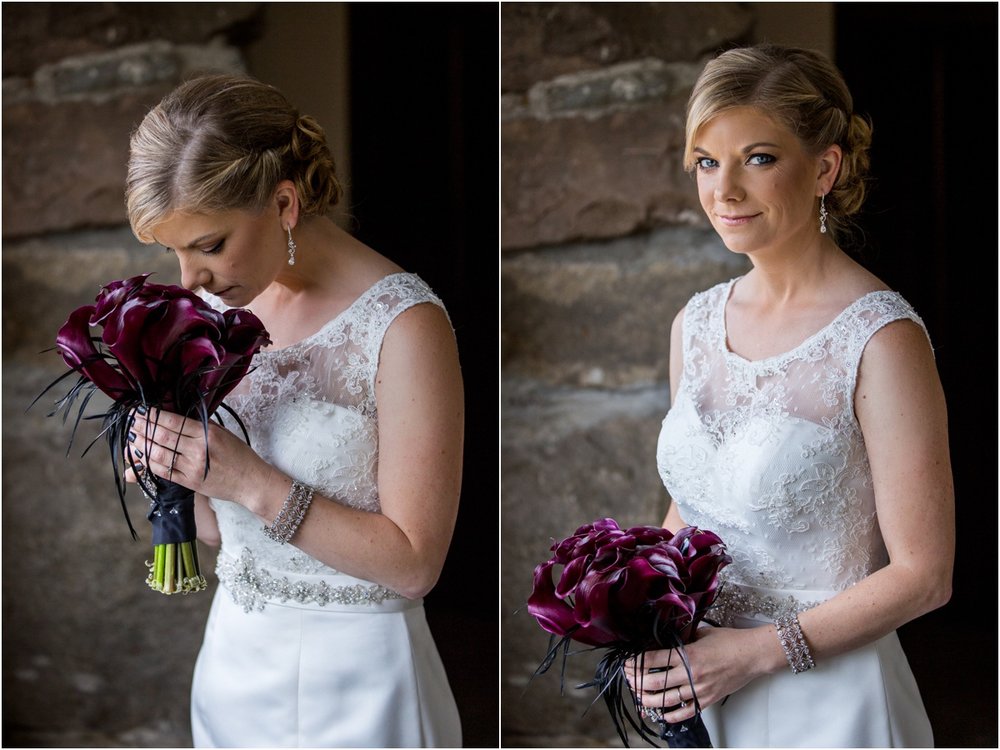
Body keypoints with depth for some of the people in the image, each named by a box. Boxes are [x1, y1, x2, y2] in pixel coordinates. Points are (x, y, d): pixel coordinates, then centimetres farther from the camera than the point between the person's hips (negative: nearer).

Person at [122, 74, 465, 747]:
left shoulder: (404, 324, -18)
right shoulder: (220, 303, 3)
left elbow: (414, 562, -19)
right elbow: (218, 529, 10)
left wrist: (253, 483, -25)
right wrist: (177, 466, -11)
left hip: (354, 682, -6)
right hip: (234, 657, 6)